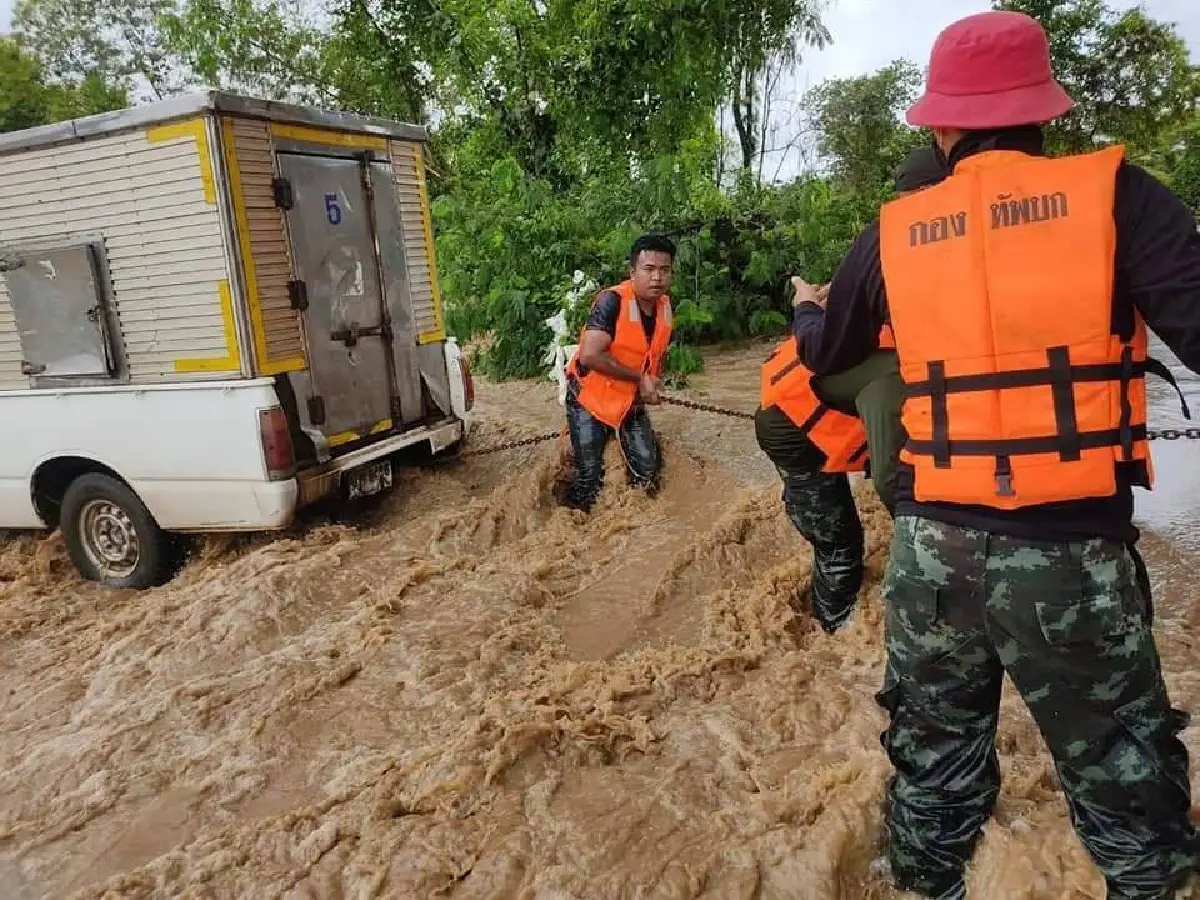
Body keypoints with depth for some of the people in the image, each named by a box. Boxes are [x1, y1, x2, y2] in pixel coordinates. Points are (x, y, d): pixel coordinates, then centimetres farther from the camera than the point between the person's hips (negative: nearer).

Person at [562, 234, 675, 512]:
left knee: (648, 468, 6)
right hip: (590, 400, -6)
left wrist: (653, 386, 2)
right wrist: (639, 378, -26)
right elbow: (590, 356, -35)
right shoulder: (611, 301, -25)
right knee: (590, 476, -5)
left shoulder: (665, 306, -2)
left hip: (631, 402, 6)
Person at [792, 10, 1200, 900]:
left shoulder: (893, 232, 5)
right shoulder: (1115, 194, -5)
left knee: (933, 761, 21)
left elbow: (824, 352, 22)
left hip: (932, 547, 4)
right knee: (1125, 785, 15)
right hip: (1070, 552, -3)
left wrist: (808, 308, 41)